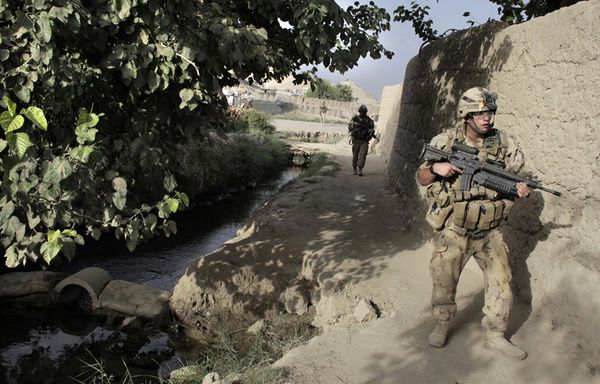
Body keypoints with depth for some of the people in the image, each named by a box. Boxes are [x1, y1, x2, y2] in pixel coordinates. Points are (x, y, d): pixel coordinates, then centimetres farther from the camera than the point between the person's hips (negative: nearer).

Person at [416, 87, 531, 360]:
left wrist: (522, 189, -12)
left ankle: (495, 336, 22)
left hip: (490, 231, 2)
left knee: (501, 281, 4)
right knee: (443, 278, 5)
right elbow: (422, 177, 1)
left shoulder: (505, 144, 0)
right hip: (454, 228, -2)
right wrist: (435, 168, -21)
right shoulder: (445, 142, -5)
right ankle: (442, 325, 29)